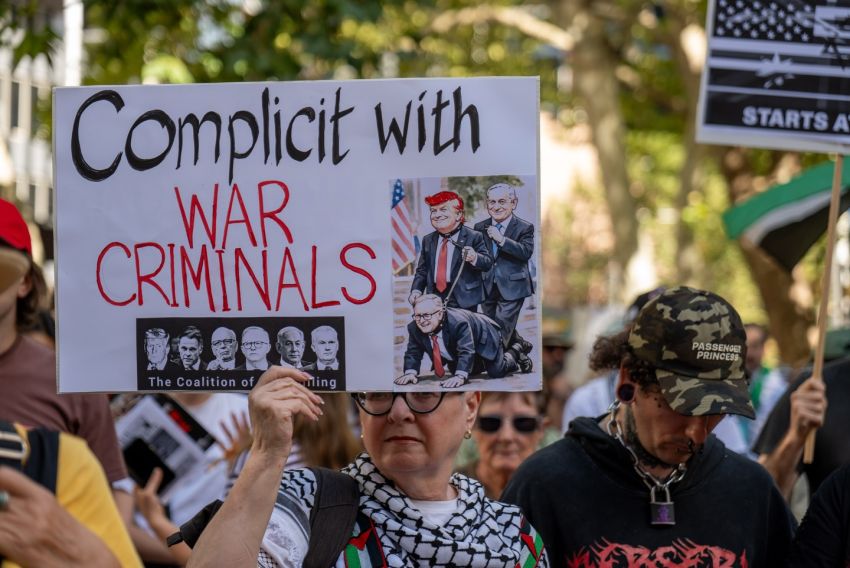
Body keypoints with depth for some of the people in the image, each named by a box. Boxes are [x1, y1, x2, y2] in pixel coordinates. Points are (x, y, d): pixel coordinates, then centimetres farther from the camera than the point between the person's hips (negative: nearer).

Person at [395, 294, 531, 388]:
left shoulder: (458, 323, -47)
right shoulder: (414, 328, -29)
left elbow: (467, 351, -51)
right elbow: (413, 352, -22)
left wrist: (460, 376, -63)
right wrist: (410, 372, -42)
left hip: (482, 338, -6)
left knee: (496, 372, -7)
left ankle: (511, 356, 26)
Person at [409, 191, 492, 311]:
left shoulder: (473, 237, -1)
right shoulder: (428, 240, 15)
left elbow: (488, 263, -6)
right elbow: (422, 271, 19)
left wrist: (474, 257, -27)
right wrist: (416, 290, 3)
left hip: (463, 301, -4)